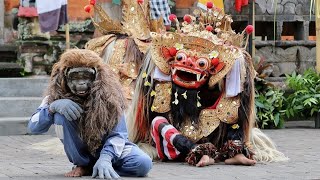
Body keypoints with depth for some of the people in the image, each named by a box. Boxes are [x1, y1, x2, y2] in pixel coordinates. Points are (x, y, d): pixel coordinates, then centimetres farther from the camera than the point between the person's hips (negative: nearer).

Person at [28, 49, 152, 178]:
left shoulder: (108, 94, -21)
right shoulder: (58, 95, -16)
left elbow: (117, 133, -21)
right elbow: (33, 127, -17)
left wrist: (105, 158, -38)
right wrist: (53, 107, -36)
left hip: (107, 146, -1)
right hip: (80, 150, 1)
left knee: (143, 164, -28)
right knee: (61, 116, -28)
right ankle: (83, 165, -9)